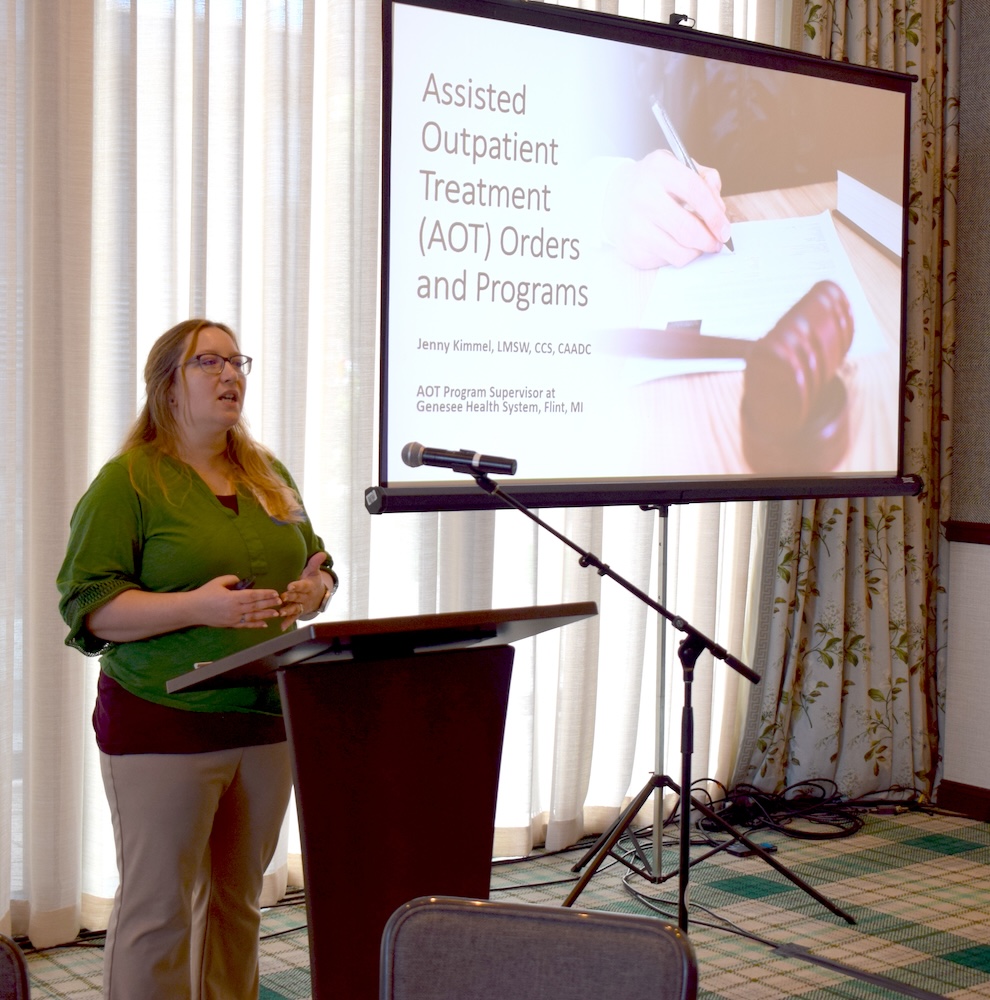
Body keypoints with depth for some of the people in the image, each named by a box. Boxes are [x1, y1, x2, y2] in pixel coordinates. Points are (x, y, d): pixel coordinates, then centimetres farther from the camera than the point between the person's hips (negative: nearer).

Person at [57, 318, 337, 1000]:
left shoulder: (270, 476, 15)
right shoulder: (129, 481, -6)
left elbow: (318, 565, 22)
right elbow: (88, 604, -11)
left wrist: (314, 591, -3)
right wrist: (197, 607, -24)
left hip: (266, 721, 6)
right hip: (165, 727, -6)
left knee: (239, 902, 14)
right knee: (159, 911, -1)